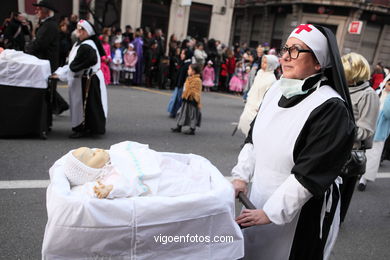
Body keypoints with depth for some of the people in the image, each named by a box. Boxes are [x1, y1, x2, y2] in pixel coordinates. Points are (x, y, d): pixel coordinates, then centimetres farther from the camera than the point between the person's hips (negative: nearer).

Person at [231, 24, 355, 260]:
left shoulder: (332, 109, -21)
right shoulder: (277, 90, 1)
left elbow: (309, 174, -22)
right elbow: (254, 138, 9)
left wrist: (270, 213, -20)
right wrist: (242, 176, 2)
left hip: (301, 213, -6)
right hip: (260, 196, 7)